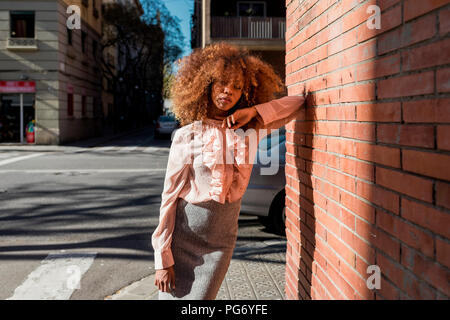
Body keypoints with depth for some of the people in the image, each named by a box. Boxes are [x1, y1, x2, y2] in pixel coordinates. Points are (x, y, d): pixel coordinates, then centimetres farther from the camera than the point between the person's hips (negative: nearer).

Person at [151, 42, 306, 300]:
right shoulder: (187, 136, -4)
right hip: (183, 230, -1)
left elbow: (299, 102, 7)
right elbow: (170, 195, -5)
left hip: (221, 238, 2)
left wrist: (254, 111, -7)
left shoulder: (250, 131, 2)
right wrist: (163, 259, -7)